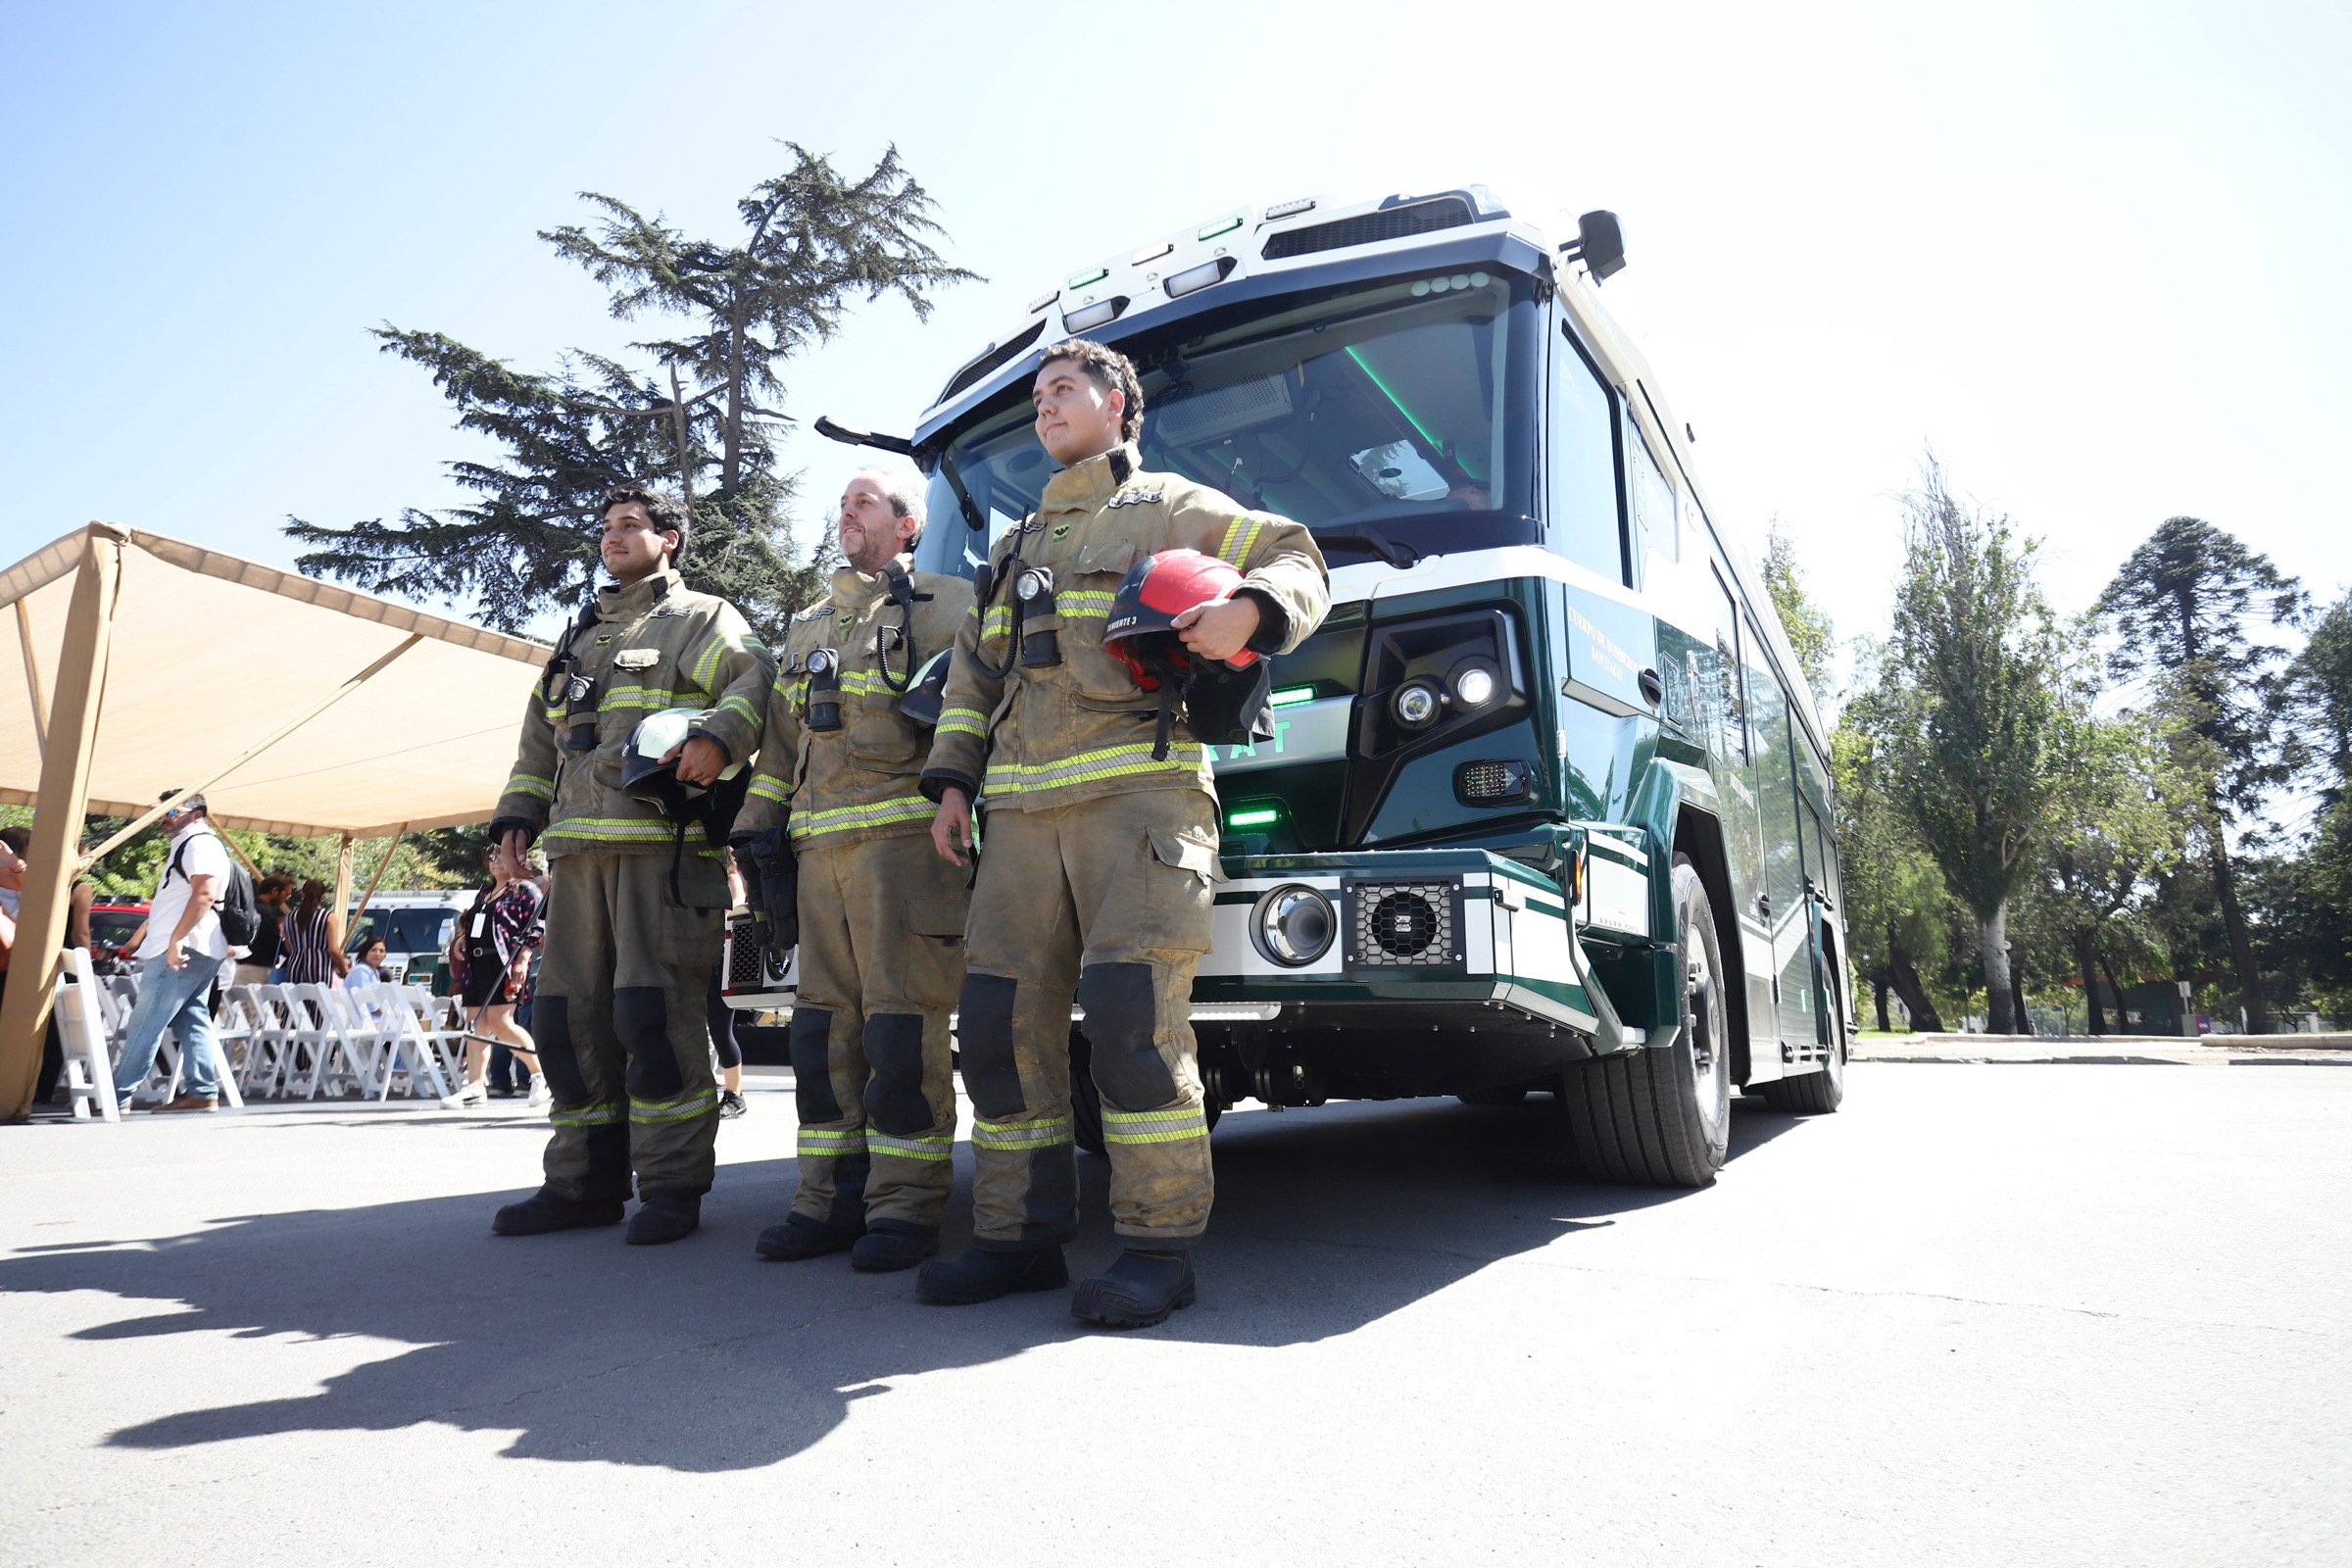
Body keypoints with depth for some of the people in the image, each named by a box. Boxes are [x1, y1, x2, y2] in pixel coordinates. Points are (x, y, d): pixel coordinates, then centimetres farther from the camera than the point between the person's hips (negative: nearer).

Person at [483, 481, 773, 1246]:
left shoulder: (701, 620, 8)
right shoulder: (582, 636, 29)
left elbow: (760, 679, -9)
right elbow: (540, 734, 30)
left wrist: (718, 735, -26)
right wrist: (520, 811, 18)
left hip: (663, 841, -7)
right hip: (580, 847, 8)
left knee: (655, 1009, -11)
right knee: (572, 1010, 7)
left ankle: (672, 1187, -3)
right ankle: (585, 1182, 16)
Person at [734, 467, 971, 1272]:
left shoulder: (944, 604, 6)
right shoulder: (808, 627, 25)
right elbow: (781, 736, 27)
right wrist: (756, 825, 19)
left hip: (904, 835, -6)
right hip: (821, 844, 7)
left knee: (902, 1022, -8)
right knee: (825, 1022, 6)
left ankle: (905, 1206, -1)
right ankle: (834, 1198, 14)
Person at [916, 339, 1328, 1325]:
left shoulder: (1168, 508, 12)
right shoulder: (1016, 546, 29)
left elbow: (1297, 563, 7)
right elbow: (972, 672, 27)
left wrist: (1247, 609, -16)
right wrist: (952, 782, 14)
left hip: (1138, 793, -6)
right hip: (1023, 810, 6)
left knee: (1131, 1012, -16)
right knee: (1001, 1015, 0)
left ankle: (1159, 1248, -7)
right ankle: (1020, 1236, 10)